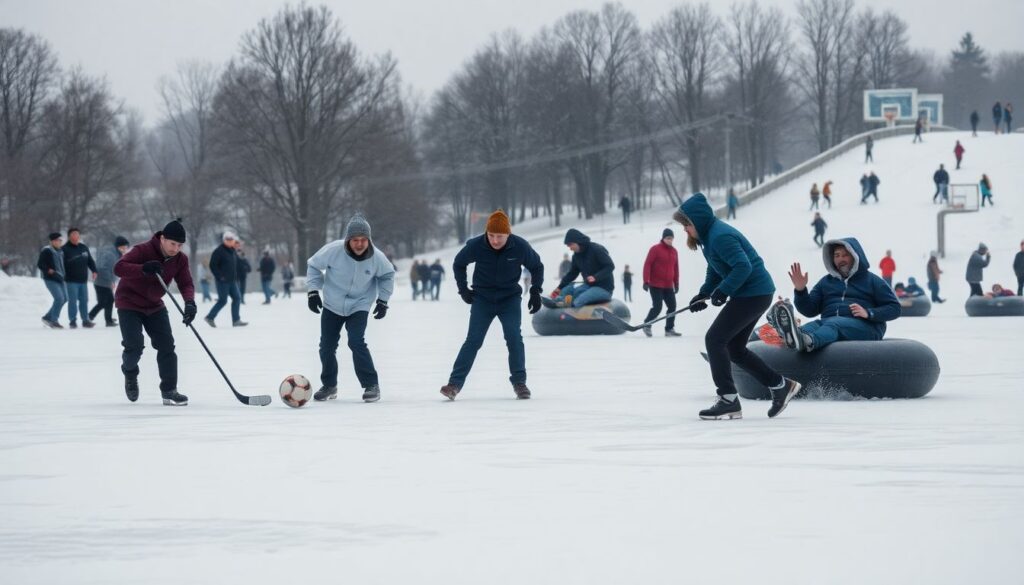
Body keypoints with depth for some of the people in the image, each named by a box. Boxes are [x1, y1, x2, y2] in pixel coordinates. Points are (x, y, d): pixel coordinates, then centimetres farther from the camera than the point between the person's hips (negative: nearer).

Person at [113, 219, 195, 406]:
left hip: (154, 306, 5)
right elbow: (119, 267, -33)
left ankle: (169, 390, 2)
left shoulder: (180, 259, -8)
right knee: (135, 346, -14)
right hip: (129, 303, -5)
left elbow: (186, 284, -12)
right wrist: (144, 269, -49)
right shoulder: (143, 250, -25)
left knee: (166, 345, -3)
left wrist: (190, 302, -34)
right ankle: (130, 374, 19)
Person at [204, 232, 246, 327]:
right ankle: (210, 317, 8)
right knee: (223, 300, -5)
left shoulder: (233, 252, 13)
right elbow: (212, 265, -15)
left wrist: (236, 278, 14)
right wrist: (220, 276, -18)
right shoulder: (219, 251, -12)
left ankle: (236, 320, 3)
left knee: (237, 298, 1)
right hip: (222, 281, -8)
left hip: (232, 281, 8)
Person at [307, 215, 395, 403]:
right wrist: (313, 291, -10)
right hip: (332, 305, 2)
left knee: (356, 342, -20)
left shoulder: (377, 258, -19)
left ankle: (371, 385, -10)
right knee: (327, 346, 7)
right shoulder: (334, 251, -24)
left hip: (359, 306, -2)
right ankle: (329, 386, 27)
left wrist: (383, 300, 0)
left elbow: (387, 275, 3)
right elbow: (314, 265, -5)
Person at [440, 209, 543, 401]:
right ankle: (455, 384, -8)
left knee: (514, 338, -13)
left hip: (510, 299, 0)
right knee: (473, 340, -7)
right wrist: (463, 288, 0)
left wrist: (536, 291, -3)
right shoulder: (475, 246, -18)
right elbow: (458, 264, 4)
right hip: (482, 298, 0)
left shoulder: (520, 247, -18)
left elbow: (537, 267, 3)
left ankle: (519, 383, -1)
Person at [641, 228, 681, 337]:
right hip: (655, 285, -6)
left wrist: (676, 283, 16)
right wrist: (646, 281, -17)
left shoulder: (674, 251, 10)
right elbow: (647, 265, -12)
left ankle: (669, 329, 10)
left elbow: (675, 268, 16)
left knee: (672, 306, 1)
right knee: (657, 307, -10)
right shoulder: (655, 249, -9)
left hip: (668, 286, 6)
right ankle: (647, 325, 11)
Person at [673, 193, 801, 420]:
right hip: (753, 293, 11)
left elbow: (743, 266, -28)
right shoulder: (710, 235, 12)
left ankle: (728, 400, -10)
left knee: (715, 339, -11)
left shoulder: (720, 237, -22)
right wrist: (703, 294, 7)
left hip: (753, 293, -11)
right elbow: (715, 271, 20)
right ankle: (781, 386, 23)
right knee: (734, 348, 16)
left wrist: (723, 291, -27)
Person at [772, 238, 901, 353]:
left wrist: (868, 313, -9)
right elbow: (809, 311, 23)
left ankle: (807, 340, -72)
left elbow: (895, 308, 8)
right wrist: (800, 290, 4)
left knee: (833, 324, -37)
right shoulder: (826, 281, 29)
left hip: (862, 325, -4)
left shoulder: (872, 281, 17)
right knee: (814, 325, -33)